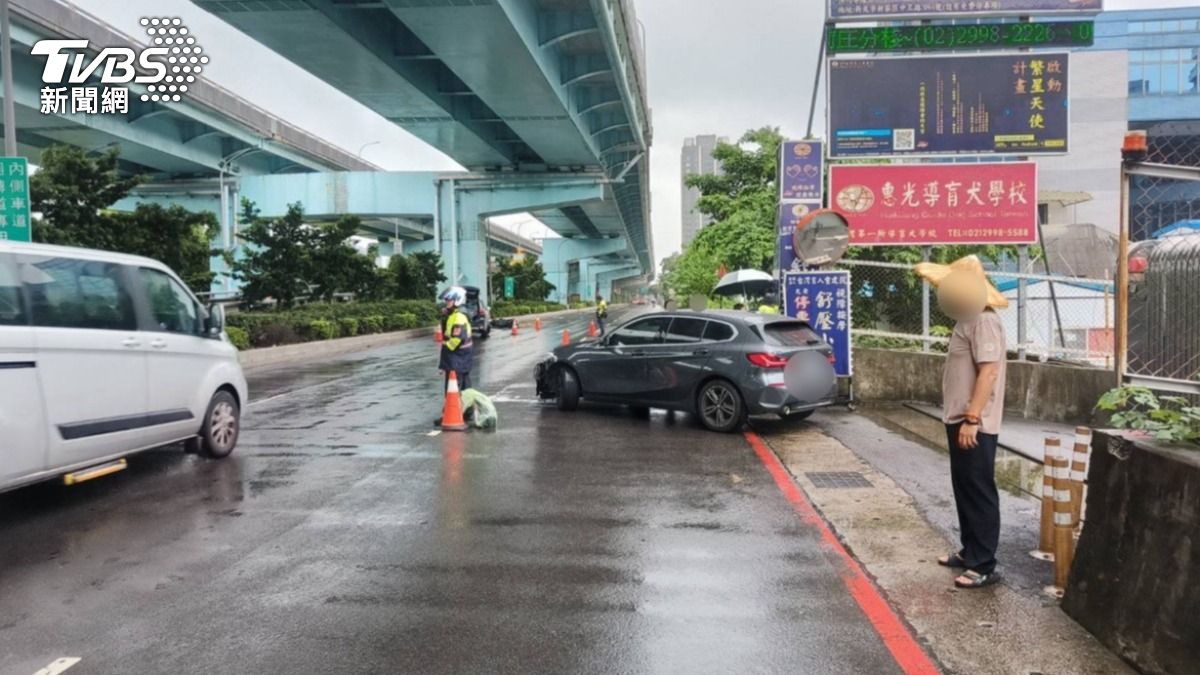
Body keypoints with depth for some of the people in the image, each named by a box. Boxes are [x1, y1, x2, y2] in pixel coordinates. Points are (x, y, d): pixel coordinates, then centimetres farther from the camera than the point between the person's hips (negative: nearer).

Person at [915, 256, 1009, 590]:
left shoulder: (984, 321, -17)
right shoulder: (966, 320, 14)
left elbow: (989, 372, -24)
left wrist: (972, 419, -25)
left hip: (975, 425, -10)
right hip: (960, 420, 10)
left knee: (980, 493, -3)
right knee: (964, 490, 17)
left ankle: (984, 566, 5)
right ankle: (969, 552, 29)